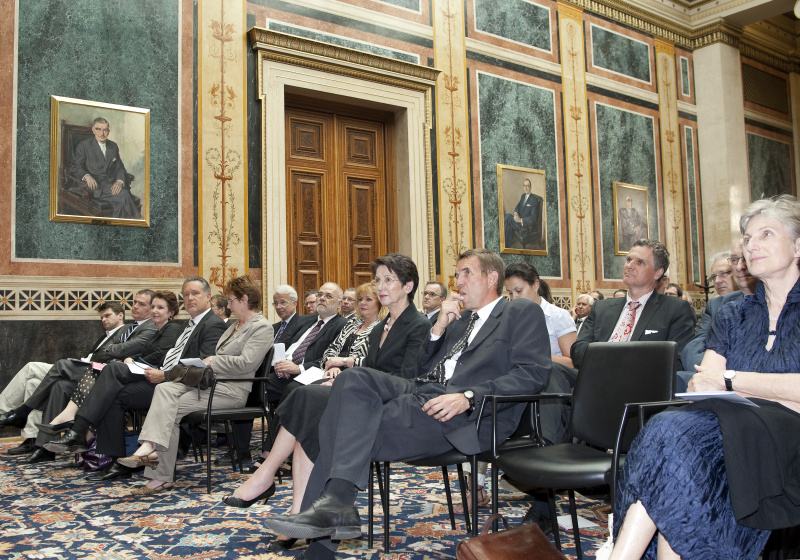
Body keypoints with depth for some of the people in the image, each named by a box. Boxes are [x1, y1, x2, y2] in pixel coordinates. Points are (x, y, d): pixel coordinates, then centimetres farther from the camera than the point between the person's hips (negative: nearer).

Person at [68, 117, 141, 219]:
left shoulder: (113, 146, 21)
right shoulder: (84, 145, 8)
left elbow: (120, 168, 14)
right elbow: (74, 166, 2)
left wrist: (119, 181, -9)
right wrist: (86, 176, -21)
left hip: (113, 184, 4)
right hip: (96, 186, -4)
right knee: (123, 195, -33)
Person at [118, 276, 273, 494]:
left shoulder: (262, 327, -6)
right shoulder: (235, 326, 25)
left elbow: (245, 363, -18)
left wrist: (212, 361, -8)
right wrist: (207, 363, 2)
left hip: (232, 390, -8)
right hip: (210, 380, 8)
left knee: (171, 408, -20)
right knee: (165, 389, -17)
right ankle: (149, 448, -26)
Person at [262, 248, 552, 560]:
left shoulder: (522, 313, 8)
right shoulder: (459, 321, 29)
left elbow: (533, 373, -8)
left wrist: (468, 397, -19)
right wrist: (439, 328, 9)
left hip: (467, 415, -7)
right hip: (423, 391, 7)